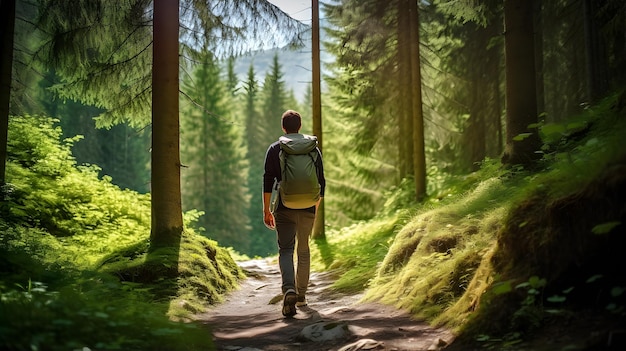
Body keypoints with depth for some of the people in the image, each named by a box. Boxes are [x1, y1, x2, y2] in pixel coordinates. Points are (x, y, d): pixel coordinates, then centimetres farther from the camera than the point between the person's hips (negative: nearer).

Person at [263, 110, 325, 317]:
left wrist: (266, 210, 1)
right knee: (303, 251, 15)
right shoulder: (313, 148, 9)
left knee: (285, 250, -1)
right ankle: (301, 295, 23)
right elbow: (321, 182, 10)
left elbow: (268, 181, -4)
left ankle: (289, 290, -25)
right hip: (307, 208, 2)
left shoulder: (275, 149, 2)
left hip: (285, 208, -2)